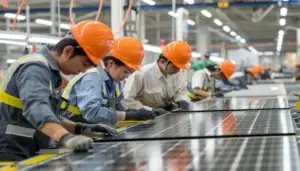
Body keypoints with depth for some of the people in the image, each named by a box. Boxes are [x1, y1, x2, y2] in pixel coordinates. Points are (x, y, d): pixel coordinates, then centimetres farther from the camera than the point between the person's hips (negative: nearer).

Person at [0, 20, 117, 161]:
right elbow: (36, 107, -35)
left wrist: (81, 128, 6)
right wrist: (66, 138, -51)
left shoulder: (47, 68, 15)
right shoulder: (35, 67, -16)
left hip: (26, 154, 10)